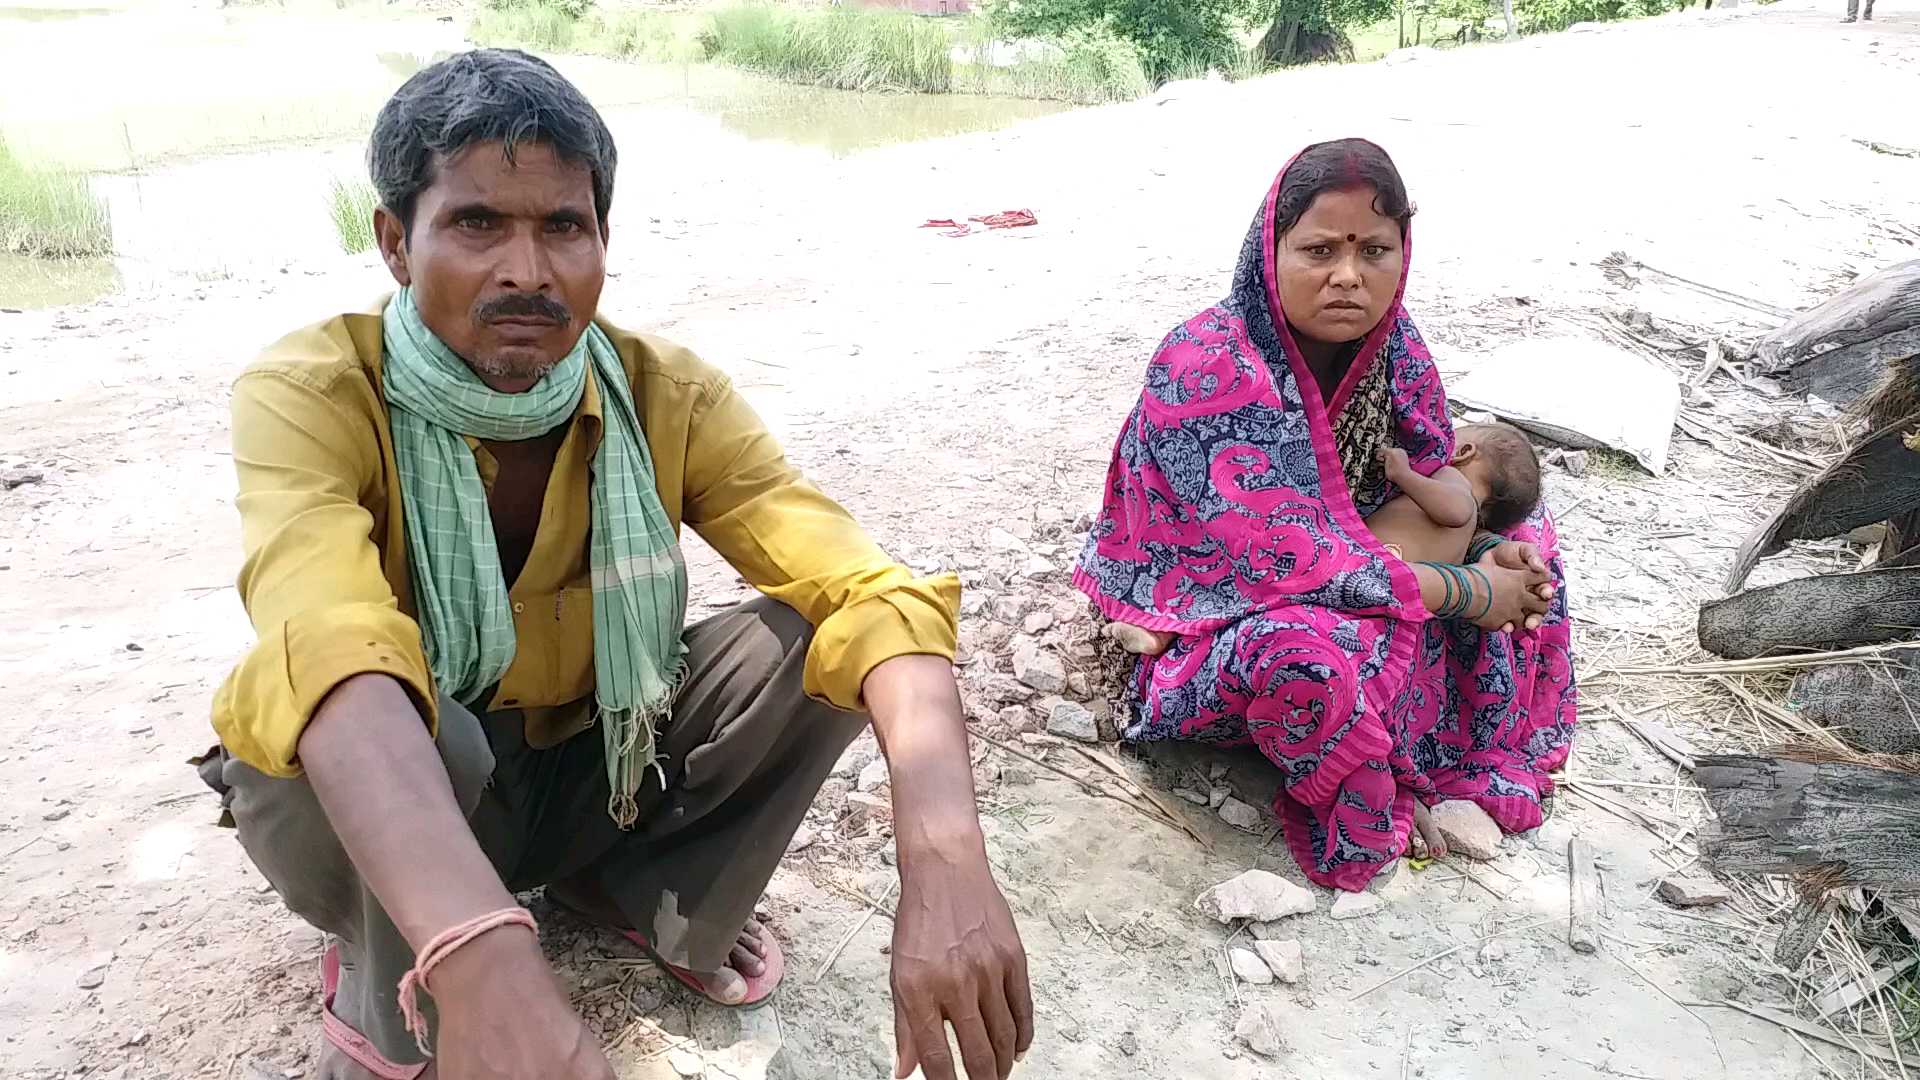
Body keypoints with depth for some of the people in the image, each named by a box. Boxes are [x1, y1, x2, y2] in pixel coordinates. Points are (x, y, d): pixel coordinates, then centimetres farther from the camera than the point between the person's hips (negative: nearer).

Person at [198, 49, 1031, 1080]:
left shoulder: (664, 394, -17)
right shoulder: (310, 396, -24)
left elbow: (866, 591, -28)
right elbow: (332, 654, -44)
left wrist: (944, 860, -45)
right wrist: (484, 959, -61)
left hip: (592, 771, 2)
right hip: (383, 806, -2)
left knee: (811, 641, -21)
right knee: (409, 730, -36)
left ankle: (640, 895, 4)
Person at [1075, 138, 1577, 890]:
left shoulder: (1392, 346, -6)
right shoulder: (1203, 368, -28)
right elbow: (1294, 559, -31)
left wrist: (1492, 550, -14)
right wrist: (1468, 593, -25)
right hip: (1217, 624, -8)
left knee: (1518, 542, 9)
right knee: (1314, 649, -39)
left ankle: (1476, 758, 1)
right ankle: (1373, 815, -8)